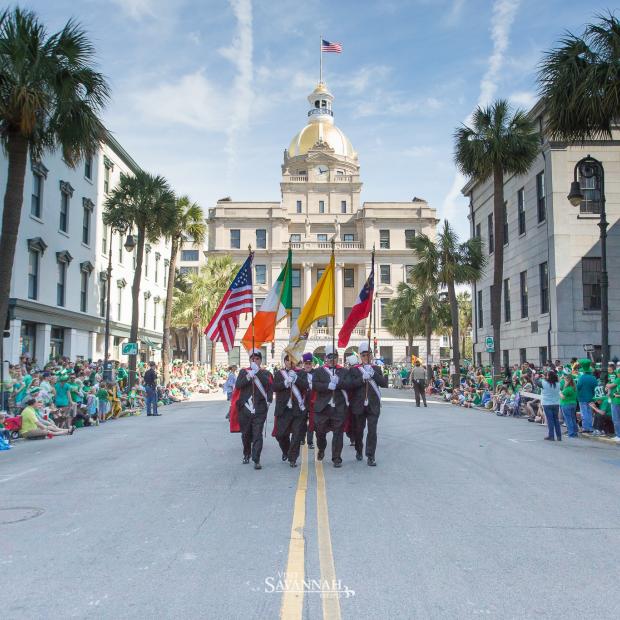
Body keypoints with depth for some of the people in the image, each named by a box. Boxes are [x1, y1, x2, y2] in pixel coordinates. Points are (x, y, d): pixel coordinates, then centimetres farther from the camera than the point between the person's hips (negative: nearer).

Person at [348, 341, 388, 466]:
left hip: (373, 406, 0)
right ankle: (359, 451, 34)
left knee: (372, 431, -7)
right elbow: (350, 385, -10)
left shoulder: (376, 369, 8)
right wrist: (362, 378, -20)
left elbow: (384, 383, -4)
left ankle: (371, 456, -2)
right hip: (359, 406, 0)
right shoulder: (354, 370, 3)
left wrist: (373, 374, -16)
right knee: (358, 430, 12)